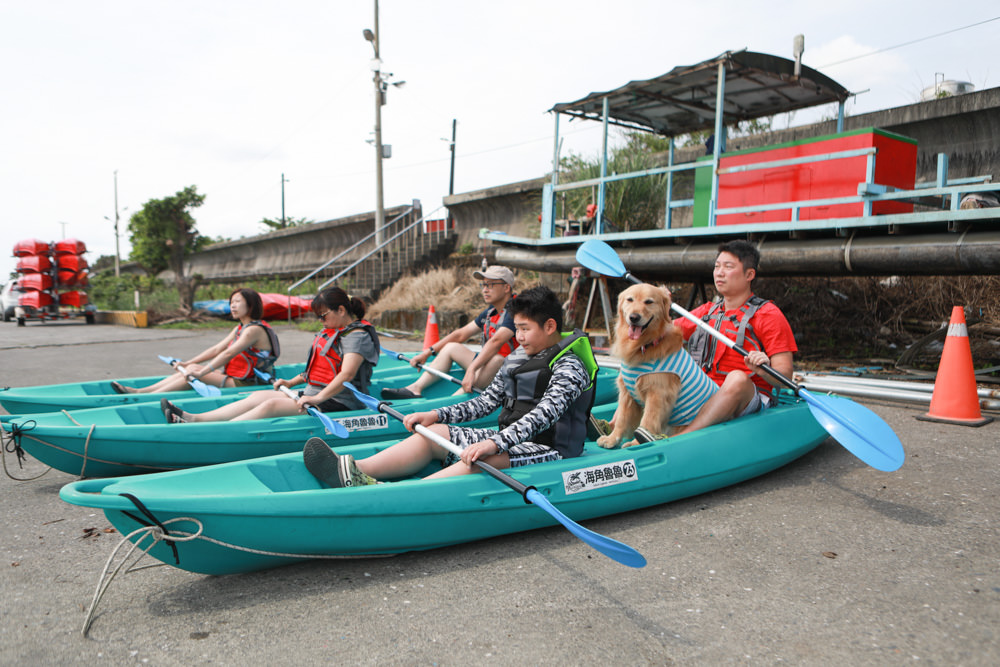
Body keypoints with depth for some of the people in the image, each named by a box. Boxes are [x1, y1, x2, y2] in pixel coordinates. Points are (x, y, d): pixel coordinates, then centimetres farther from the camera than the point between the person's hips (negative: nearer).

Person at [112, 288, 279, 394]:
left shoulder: (254, 329, -16)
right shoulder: (239, 328, 16)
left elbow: (228, 354, -24)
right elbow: (217, 349, 14)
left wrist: (201, 372, -28)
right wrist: (187, 363, 7)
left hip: (243, 385, -9)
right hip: (234, 378, 9)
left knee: (195, 370, -16)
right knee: (191, 368, 1)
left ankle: (147, 398, -14)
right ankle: (139, 391, 0)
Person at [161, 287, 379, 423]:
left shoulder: (358, 335, -14)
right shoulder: (332, 331, 18)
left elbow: (347, 374, -28)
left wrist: (318, 399, -35)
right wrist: (292, 382, 21)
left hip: (337, 403, -9)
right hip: (314, 393, 10)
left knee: (271, 405, -23)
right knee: (258, 397, 0)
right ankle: (193, 419, -4)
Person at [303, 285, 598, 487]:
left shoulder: (569, 367, -13)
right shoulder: (517, 357, 13)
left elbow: (542, 415, -28)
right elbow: (487, 401, 14)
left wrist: (496, 443, -41)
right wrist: (437, 415, 2)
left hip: (547, 449, -8)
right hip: (511, 438, 8)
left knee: (482, 459, -37)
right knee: (433, 434, -6)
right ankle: (355, 471, -24)